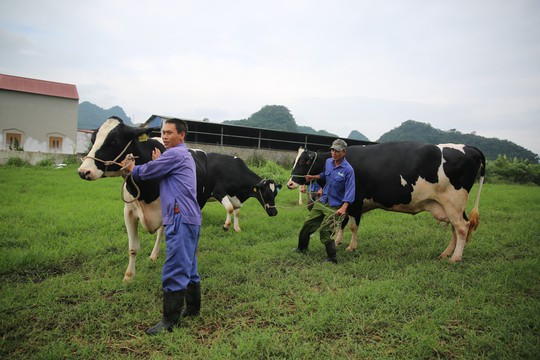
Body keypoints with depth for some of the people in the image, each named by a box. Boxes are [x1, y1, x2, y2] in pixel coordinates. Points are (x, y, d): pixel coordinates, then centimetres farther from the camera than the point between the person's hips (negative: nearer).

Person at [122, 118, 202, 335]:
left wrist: (133, 169, 16)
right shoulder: (183, 155, 23)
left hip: (180, 218, -11)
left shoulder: (175, 154, -10)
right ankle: (192, 308, 30)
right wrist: (158, 162, 13)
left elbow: (147, 173, -3)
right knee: (188, 267, 18)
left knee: (174, 272, -7)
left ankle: (169, 321, -1)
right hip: (190, 218, 11)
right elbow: (160, 174, 26)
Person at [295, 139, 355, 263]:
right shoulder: (328, 162, 2)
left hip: (335, 206, -7)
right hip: (322, 201, 7)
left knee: (325, 230, -11)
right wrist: (313, 177, 18)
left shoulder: (348, 170, -18)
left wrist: (343, 208, -32)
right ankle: (302, 248, 32)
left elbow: (350, 191, -21)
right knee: (308, 224, 11)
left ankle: (332, 259, 4)